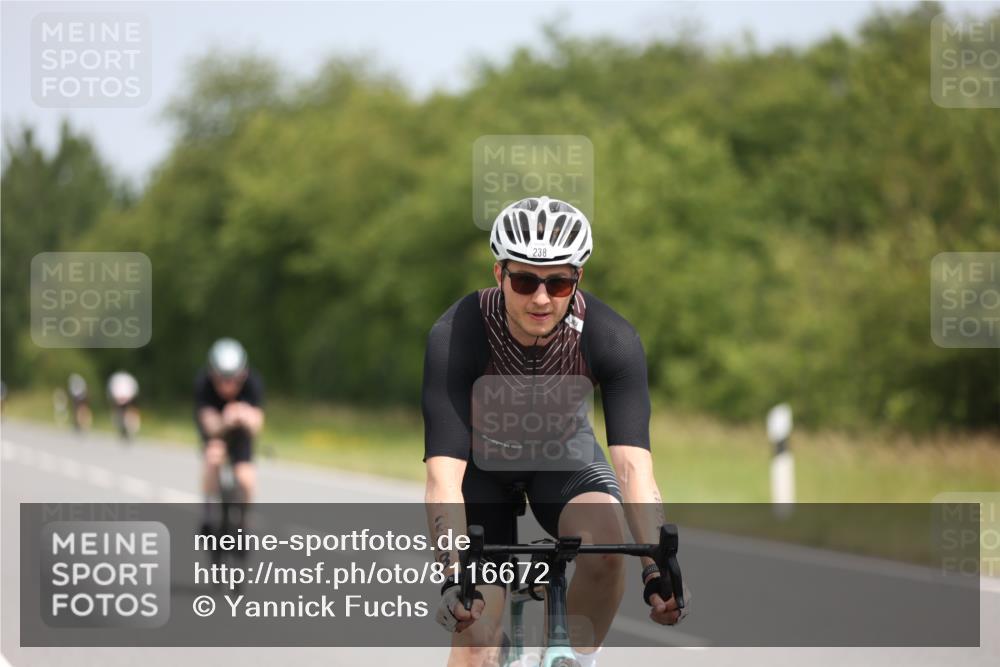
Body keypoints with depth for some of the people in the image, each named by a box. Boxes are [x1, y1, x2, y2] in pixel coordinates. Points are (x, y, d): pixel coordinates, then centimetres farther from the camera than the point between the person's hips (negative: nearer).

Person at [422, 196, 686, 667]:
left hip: (562, 456, 1)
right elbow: (443, 477, -40)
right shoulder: (455, 337, -34)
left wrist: (657, 571, -50)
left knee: (605, 543, -31)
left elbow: (633, 465, -36)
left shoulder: (612, 339, -30)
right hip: (482, 461, -1)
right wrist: (452, 578, -54)